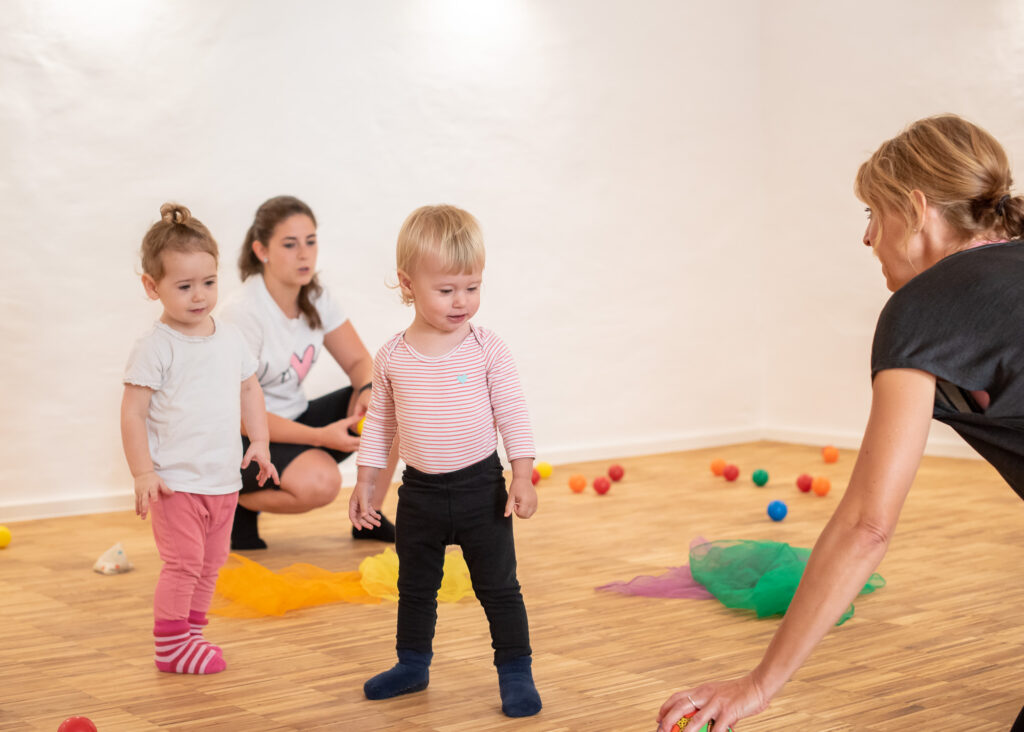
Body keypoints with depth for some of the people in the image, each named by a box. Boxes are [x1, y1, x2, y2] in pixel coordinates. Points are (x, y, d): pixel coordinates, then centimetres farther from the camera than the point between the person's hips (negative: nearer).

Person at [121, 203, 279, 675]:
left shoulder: (230, 339, 6)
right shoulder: (156, 348, -13)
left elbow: (249, 390, 18)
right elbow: (133, 411, -13)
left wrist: (259, 442, 8)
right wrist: (143, 473, -16)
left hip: (223, 478, 7)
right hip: (176, 480, -6)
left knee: (210, 564, 14)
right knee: (183, 563, -6)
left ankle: (191, 632, 28)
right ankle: (170, 646, 6)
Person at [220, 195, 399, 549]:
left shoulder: (316, 298, 0)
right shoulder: (244, 314, -22)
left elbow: (359, 361, 5)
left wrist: (368, 391, -20)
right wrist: (320, 436, -30)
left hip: (295, 421, 8)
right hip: (245, 440, -7)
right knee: (320, 481, -35)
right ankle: (239, 503, -4)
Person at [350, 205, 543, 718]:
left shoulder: (487, 350, -10)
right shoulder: (392, 358, -4)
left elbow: (512, 414, -5)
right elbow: (380, 421, 7)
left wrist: (523, 478, -11)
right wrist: (365, 481, 8)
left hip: (480, 486, -2)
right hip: (420, 490, 3)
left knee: (498, 586, 4)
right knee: (415, 587, 18)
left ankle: (515, 672, 16)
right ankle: (413, 665, 35)